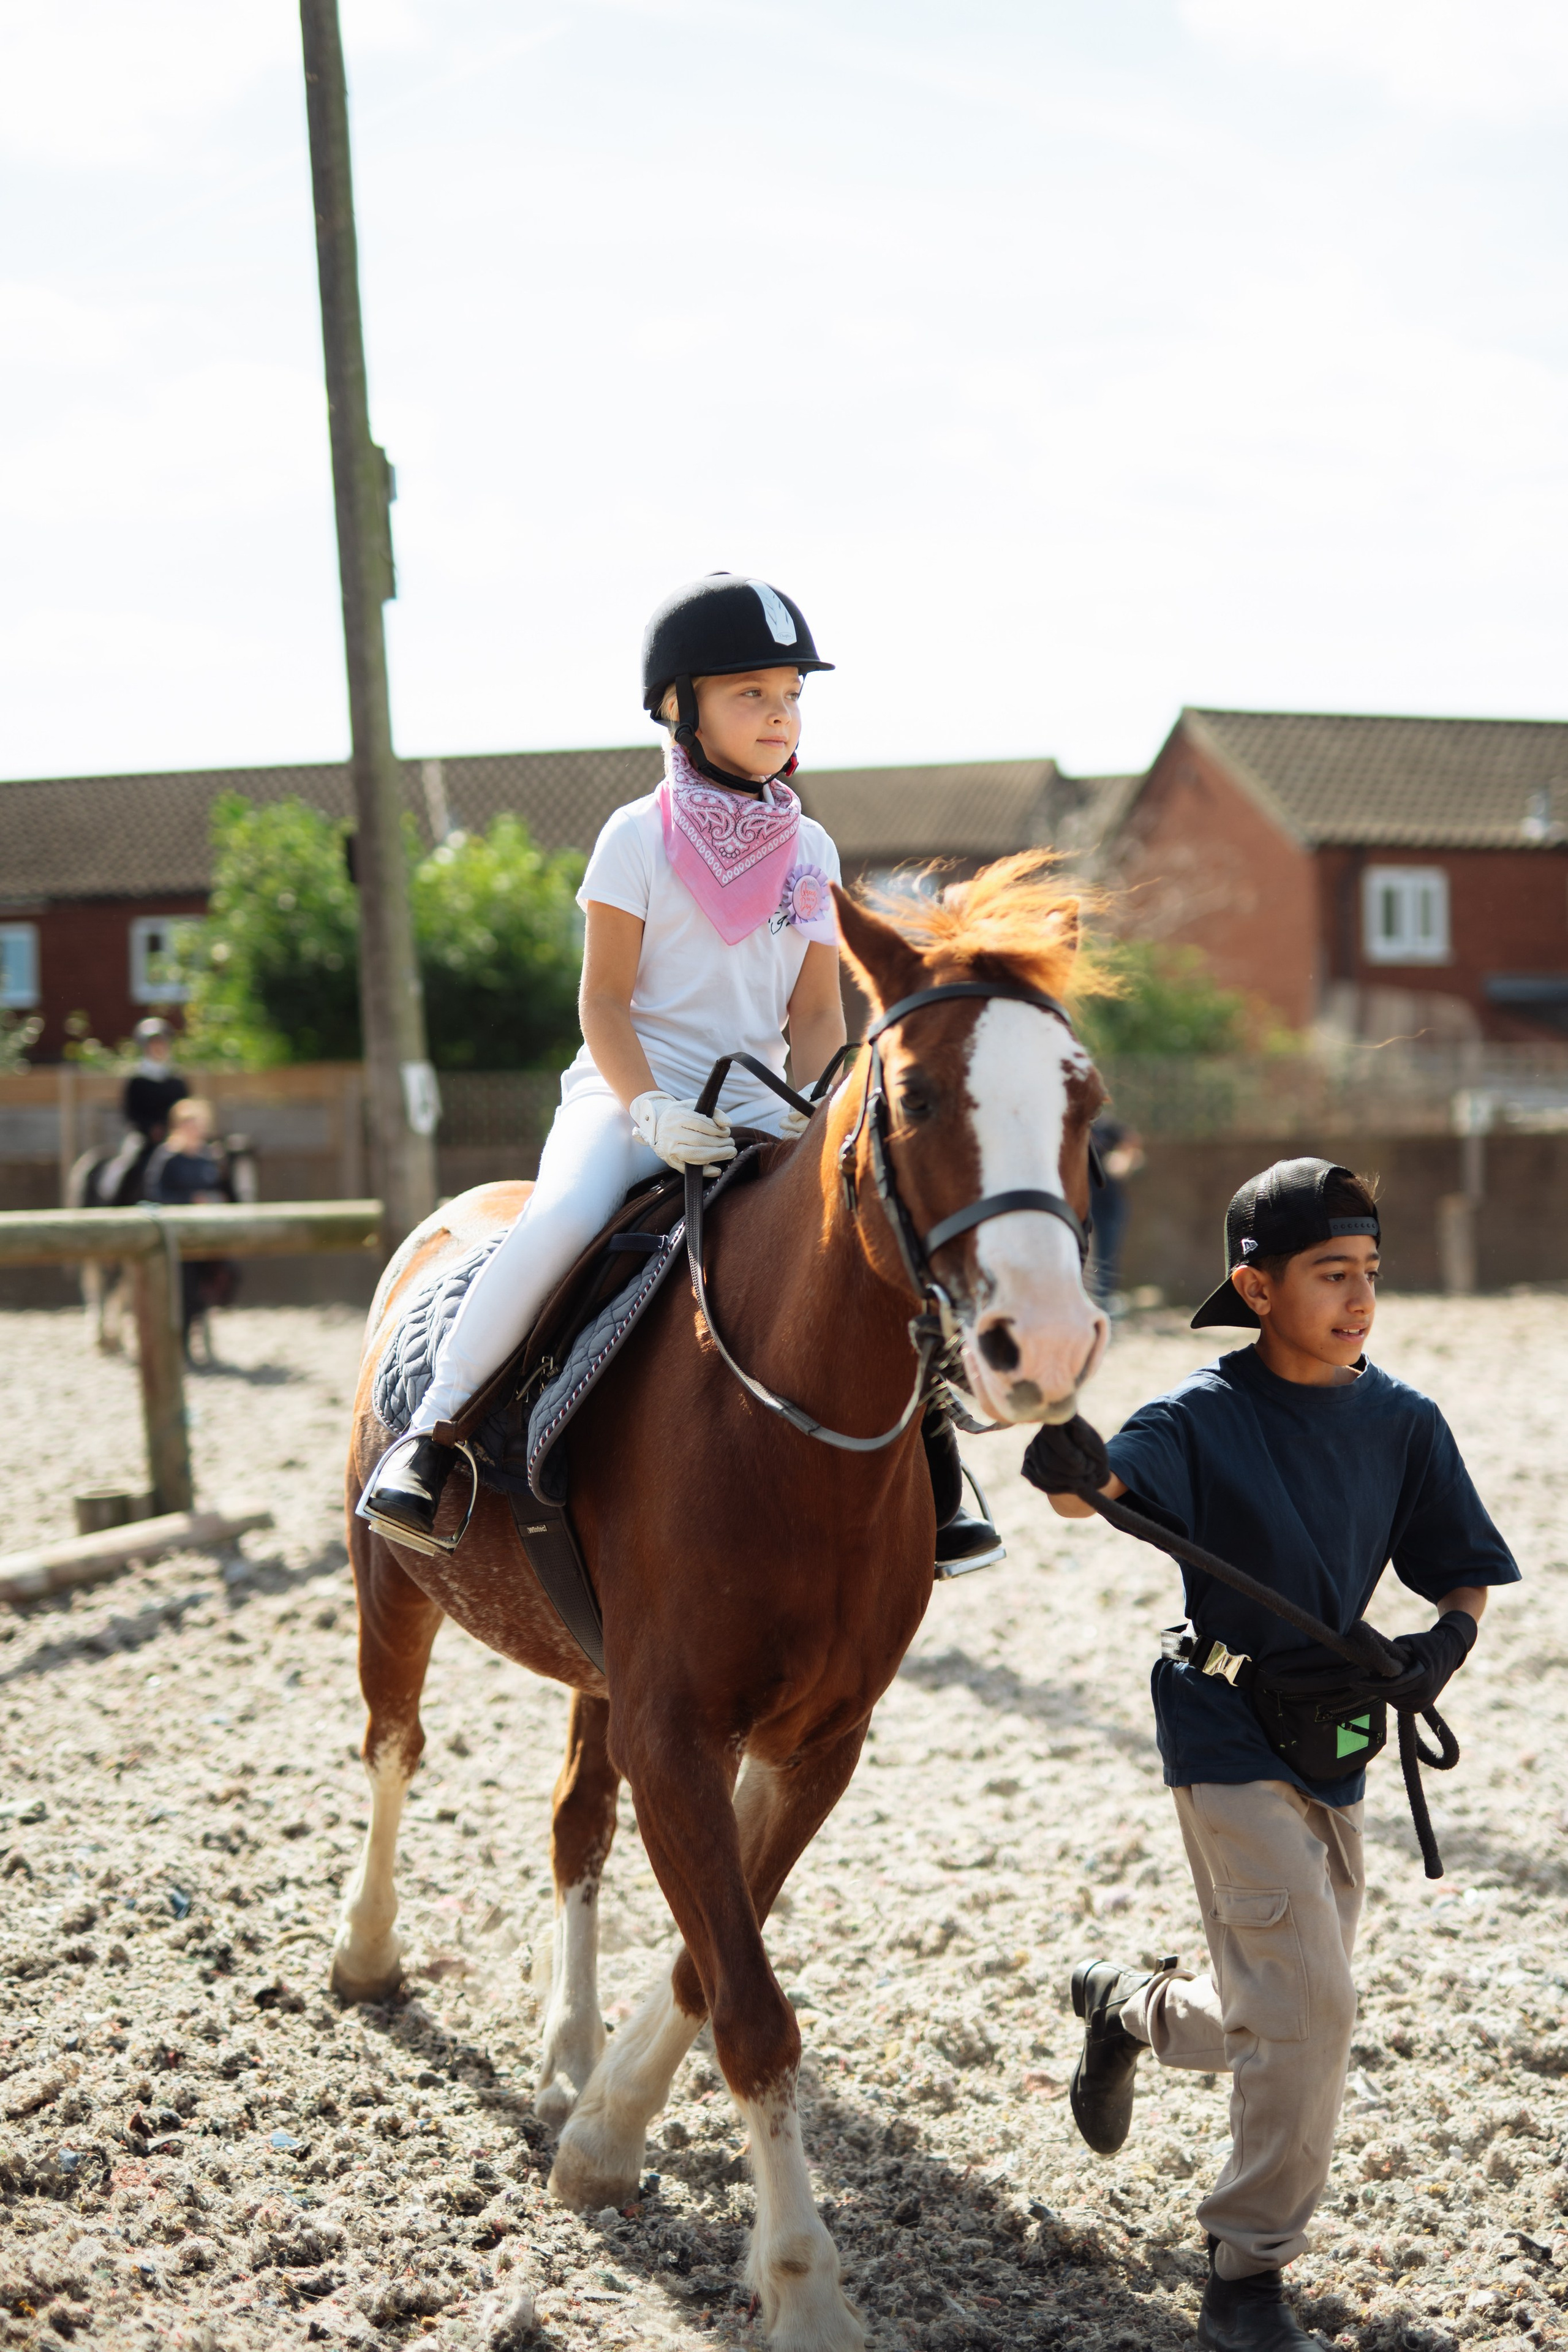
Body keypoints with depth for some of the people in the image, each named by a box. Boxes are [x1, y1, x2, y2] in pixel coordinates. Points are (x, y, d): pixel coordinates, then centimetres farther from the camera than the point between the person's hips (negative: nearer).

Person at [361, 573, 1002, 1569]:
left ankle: (925, 1432, 2)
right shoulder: (640, 836, -2)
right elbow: (604, 1000, -6)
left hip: (757, 1104, 4)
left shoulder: (811, 851, 11)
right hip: (631, 1087, -4)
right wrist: (649, 1110, -21)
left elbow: (816, 1013, 9)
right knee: (566, 1216, -34)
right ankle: (434, 1432, -22)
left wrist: (826, 1116, -9)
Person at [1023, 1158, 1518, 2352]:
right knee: (1309, 2007, -14)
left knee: (1289, 2011, 16)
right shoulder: (1206, 1414, -13)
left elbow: (1468, 1574, 7)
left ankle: (1128, 2003, 46)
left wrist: (1448, 1639, -15)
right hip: (1228, 1737, -6)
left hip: (1333, 1747, 6)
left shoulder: (1403, 1421, 0)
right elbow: (1099, 1491, -31)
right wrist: (1077, 1474, -55)